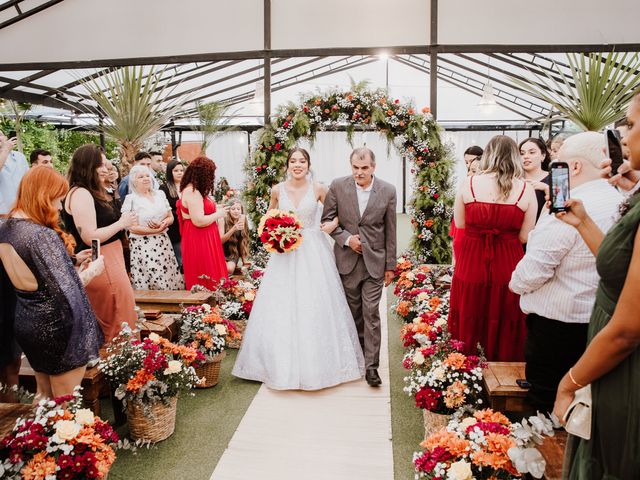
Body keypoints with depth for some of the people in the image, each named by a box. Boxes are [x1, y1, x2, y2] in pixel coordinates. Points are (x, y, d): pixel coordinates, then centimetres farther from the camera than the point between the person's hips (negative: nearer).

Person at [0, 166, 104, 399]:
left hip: (24, 324, 8)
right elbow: (66, 290, -26)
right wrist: (92, 269, -8)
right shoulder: (43, 236, -26)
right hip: (56, 328, -8)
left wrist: (71, 261, 11)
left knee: (44, 397, 25)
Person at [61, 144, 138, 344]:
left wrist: (123, 222, 8)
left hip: (108, 260, 10)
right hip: (99, 265, -10)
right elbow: (90, 238, -22)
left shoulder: (93, 192, 14)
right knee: (117, 321, -3)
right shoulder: (80, 194, -17)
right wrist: (121, 223, -14)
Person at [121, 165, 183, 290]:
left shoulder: (160, 194, 11)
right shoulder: (131, 199, -4)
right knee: (150, 282, -7)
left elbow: (170, 217, 14)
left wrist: (164, 223, -9)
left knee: (170, 280, 2)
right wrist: (156, 230, -13)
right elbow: (132, 227, -10)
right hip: (143, 247, -5)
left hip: (163, 243, 5)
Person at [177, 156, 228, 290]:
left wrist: (217, 212, 10)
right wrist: (218, 214, -11)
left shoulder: (193, 190, 14)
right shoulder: (192, 192, -17)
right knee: (207, 284, -4)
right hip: (199, 241, -10)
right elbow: (199, 221, -24)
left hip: (203, 240, 10)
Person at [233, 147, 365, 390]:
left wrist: (334, 223, -8)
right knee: (282, 307, 3)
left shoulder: (318, 189, -3)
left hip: (313, 252, -1)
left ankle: (317, 363, 19)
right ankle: (284, 364, 19)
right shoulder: (277, 190, 2)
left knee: (315, 305, 1)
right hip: (285, 252, 2)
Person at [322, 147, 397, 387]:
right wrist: (346, 239, -13)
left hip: (374, 261, -1)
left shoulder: (388, 191, -6)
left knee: (371, 313, -2)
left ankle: (371, 365, 4)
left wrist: (390, 265, 2)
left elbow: (390, 231, -1)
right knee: (353, 311, 14)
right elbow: (327, 219, 2)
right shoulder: (337, 186, -5)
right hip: (347, 260, 1)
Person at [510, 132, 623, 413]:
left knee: (545, 400, 9)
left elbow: (534, 267, -23)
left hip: (555, 319, -8)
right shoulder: (621, 204, 1)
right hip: (599, 318, 8)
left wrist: (516, 284, -2)